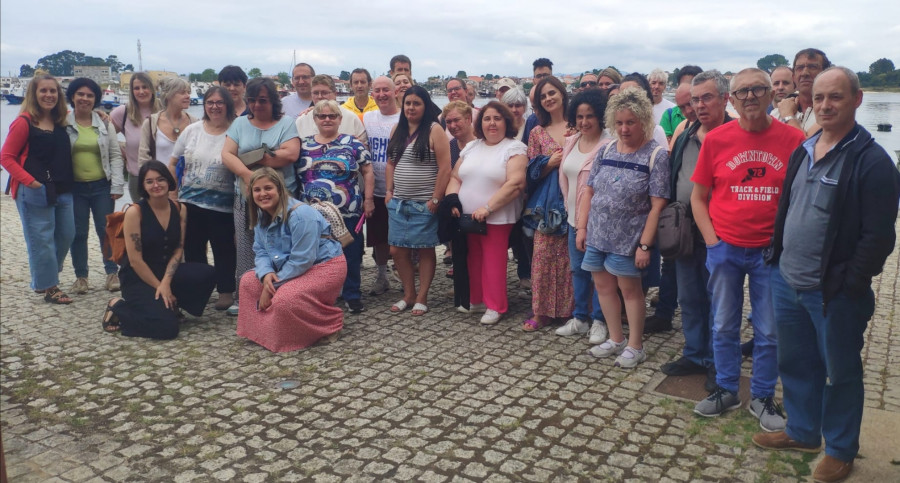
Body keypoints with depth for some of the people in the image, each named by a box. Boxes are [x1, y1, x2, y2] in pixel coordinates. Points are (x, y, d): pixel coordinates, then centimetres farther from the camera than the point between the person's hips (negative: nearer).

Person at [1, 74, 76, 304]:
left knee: (66, 235, 11)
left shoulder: (61, 122, 10)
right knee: (42, 240, -1)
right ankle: (48, 287, 10)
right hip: (35, 192, -7)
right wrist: (30, 181, -16)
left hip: (62, 190, 7)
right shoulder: (24, 122, -8)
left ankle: (42, 280, 29)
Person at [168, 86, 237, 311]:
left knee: (223, 250, 4)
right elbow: (173, 163, 11)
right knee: (192, 249, 12)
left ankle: (226, 291, 17)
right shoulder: (192, 131, 6)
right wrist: (174, 189, 5)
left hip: (223, 205, -4)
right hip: (191, 202, 4)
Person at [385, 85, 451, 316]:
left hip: (424, 204, -6)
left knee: (425, 250, 4)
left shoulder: (434, 130, -8)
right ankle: (409, 294, 23)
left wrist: (435, 199, -15)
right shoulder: (397, 130, 10)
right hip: (398, 202, 6)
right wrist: (389, 191, 7)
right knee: (397, 250, 7)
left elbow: (445, 168, -13)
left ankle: (421, 297, 16)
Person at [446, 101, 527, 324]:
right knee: (473, 261, 12)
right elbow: (455, 177, 15)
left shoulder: (514, 149, -5)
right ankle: (475, 300, 26)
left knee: (493, 263, -2)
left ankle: (495, 306, 11)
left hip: (496, 220, -5)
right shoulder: (471, 147, 15)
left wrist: (487, 208, -20)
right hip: (466, 218, 6)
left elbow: (515, 184, -17)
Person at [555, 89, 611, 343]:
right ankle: (580, 318, 27)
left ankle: (598, 321, 17)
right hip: (574, 217, 7)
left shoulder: (608, 146, -15)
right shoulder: (571, 142, 8)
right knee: (577, 269, 15)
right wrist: (569, 204, 9)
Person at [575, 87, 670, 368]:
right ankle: (616, 339, 30)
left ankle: (635, 346, 22)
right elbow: (589, 191, 10)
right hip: (597, 235, 6)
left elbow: (657, 205, -14)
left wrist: (645, 244, -18)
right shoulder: (607, 150, 6)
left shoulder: (656, 155, -10)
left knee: (629, 288, 5)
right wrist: (582, 228, 4)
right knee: (603, 285, 13)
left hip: (628, 239, -5)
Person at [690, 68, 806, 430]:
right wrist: (711, 240, -4)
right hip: (725, 250, 1)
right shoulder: (716, 139, -3)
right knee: (724, 326, 12)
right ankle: (726, 390, 30)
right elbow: (698, 197, 4)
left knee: (769, 331, 10)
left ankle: (763, 397, 27)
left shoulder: (793, 139, -4)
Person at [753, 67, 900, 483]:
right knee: (794, 363, 19)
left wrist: (850, 285, -16)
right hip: (787, 281, 7)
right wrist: (777, 260, 11)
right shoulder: (803, 152, 9)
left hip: (834, 292, -7)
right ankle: (802, 432, 39)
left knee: (840, 372, 10)